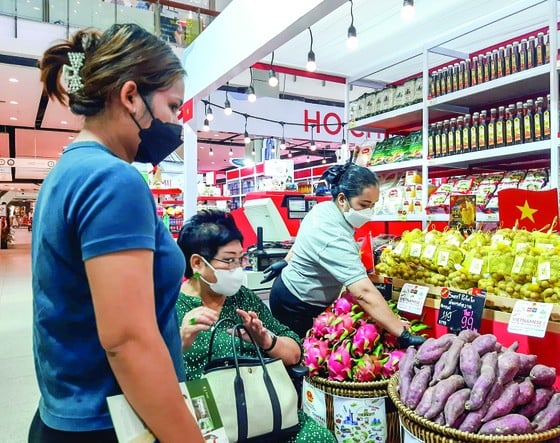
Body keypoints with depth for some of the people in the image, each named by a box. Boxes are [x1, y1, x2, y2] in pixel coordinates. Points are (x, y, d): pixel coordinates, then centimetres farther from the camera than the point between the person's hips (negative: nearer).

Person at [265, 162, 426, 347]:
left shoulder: (322, 208, -6)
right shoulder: (334, 239, -35)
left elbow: (304, 240, 11)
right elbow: (364, 293, -41)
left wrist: (286, 262, 24)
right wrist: (404, 335, -40)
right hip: (296, 309, -9)